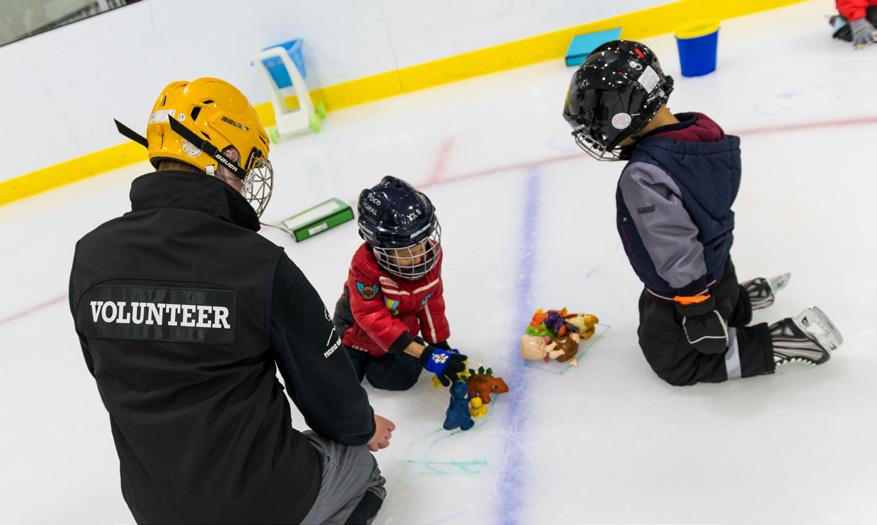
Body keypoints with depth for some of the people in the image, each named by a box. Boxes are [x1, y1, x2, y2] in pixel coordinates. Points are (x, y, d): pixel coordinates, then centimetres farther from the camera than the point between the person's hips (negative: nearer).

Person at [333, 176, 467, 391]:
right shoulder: (365, 268, -38)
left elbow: (432, 301, -6)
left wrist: (440, 343, -4)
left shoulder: (431, 253, -22)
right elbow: (375, 320, -40)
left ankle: (375, 359, 22)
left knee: (401, 378, -11)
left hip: (401, 327, 4)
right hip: (358, 332, -3)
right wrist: (424, 354, -46)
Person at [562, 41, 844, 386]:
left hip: (688, 290, -9)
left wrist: (696, 310, -19)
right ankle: (741, 299, 32)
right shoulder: (699, 130, -9)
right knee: (650, 321, 31)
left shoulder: (643, 178, -37)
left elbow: (679, 257, -32)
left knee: (677, 363, 16)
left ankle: (787, 341, 8)